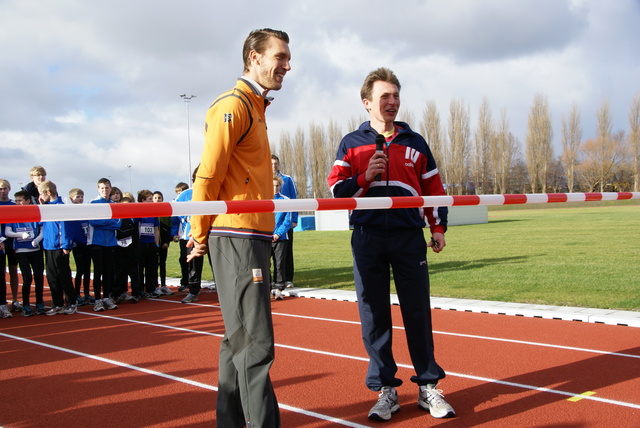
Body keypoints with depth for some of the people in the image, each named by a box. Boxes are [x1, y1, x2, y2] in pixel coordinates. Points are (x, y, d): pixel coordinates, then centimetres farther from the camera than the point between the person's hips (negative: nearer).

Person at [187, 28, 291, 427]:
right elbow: (207, 175, -13)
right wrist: (201, 235, -6)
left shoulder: (255, 108, 20)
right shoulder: (232, 106, -9)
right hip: (237, 238, -9)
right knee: (255, 344, -9)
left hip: (254, 237, 10)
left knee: (239, 339, 14)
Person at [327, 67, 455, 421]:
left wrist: (438, 226, 9)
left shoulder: (415, 142, 14)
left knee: (418, 313, 3)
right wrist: (365, 177, -11)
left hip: (409, 237, 1)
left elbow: (434, 188, 16)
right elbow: (335, 189, 4)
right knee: (374, 316, 3)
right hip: (367, 237, 0)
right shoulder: (351, 143, 10)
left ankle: (428, 386, 16)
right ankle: (386, 389, 14)